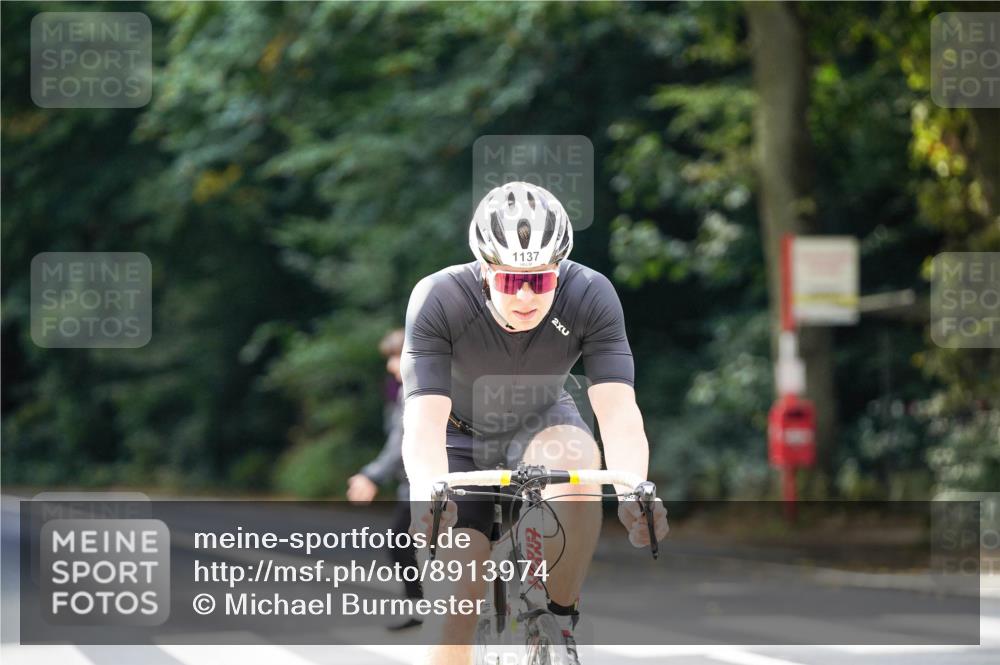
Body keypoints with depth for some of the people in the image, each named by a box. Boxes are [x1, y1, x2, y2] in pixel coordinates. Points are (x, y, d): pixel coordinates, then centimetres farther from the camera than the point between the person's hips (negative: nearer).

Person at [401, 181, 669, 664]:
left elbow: (618, 411, -34)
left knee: (576, 465, -35)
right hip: (463, 440, -1)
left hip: (542, 424, 1)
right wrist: (428, 495, -58)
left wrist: (633, 491, -54)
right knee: (453, 604, -14)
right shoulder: (438, 300, -30)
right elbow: (424, 420, -38)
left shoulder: (591, 296, -27)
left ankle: (561, 620, -14)